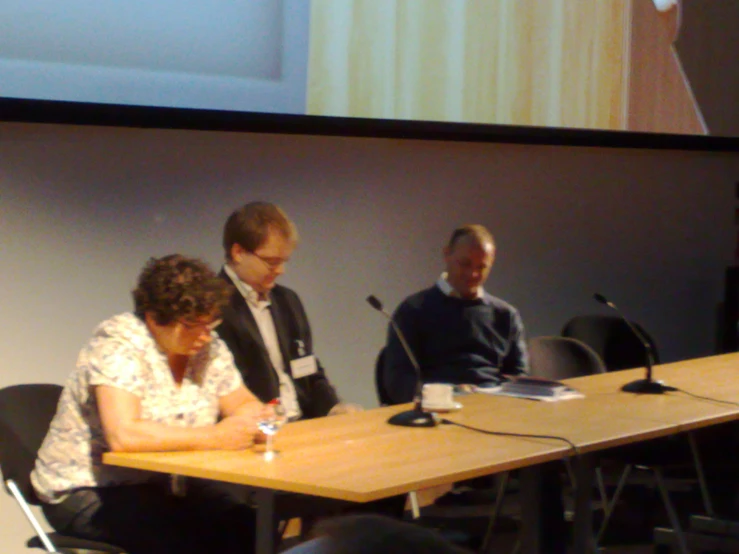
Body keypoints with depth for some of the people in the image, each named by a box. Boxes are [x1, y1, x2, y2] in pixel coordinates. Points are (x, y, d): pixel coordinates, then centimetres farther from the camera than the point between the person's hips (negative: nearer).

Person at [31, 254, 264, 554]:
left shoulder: (209, 347, 2)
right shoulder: (118, 346, -19)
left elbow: (248, 406, 11)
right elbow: (123, 435, -32)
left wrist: (247, 418, -15)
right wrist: (215, 437, -27)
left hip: (164, 485, 7)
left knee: (251, 528, -18)